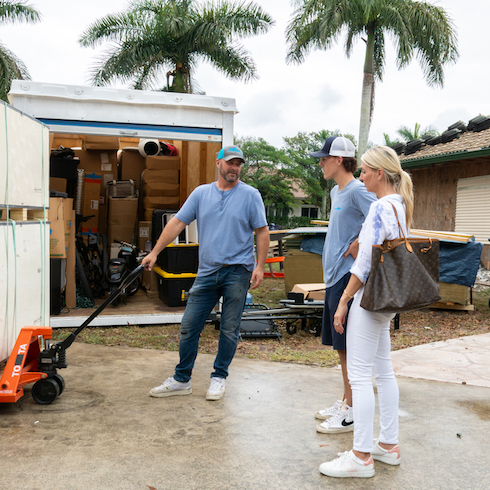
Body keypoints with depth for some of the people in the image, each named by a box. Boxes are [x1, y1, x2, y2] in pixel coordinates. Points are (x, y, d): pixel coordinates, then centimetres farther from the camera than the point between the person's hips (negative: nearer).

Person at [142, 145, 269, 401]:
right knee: (188, 327, 5)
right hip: (207, 272, 3)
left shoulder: (250, 195, 0)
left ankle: (219, 378, 22)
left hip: (238, 272, -3)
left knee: (229, 330, 5)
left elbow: (262, 231, 0)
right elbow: (177, 222, 6)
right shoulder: (201, 193, 8)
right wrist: (155, 252, 1)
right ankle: (181, 380, 19)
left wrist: (260, 266, -8)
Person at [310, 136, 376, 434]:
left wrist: (357, 246, -17)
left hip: (349, 276, -10)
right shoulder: (336, 192, 17)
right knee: (340, 345, 16)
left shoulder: (358, 191, -13)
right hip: (334, 275, 10)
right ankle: (346, 402, 28)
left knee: (349, 346, -4)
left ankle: (352, 413, 6)